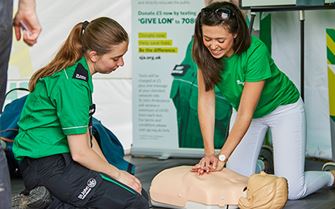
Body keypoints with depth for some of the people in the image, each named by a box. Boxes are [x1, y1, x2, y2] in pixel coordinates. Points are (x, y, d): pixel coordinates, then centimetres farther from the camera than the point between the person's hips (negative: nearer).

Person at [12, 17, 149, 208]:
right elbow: (80, 152, -20)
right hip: (49, 167, -10)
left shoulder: (76, 72, 11)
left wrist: (108, 169, 7)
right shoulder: (72, 83, -20)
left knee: (138, 191, 4)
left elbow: (85, 134, 15)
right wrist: (117, 174, -6)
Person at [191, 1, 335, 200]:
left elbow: (246, 113, -33)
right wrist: (209, 152, -27)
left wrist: (222, 157, -34)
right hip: (245, 109, 5)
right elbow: (206, 99, -20)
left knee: (292, 190, -9)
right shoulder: (205, 52, -22)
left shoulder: (255, 52, -36)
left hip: (282, 108, -5)